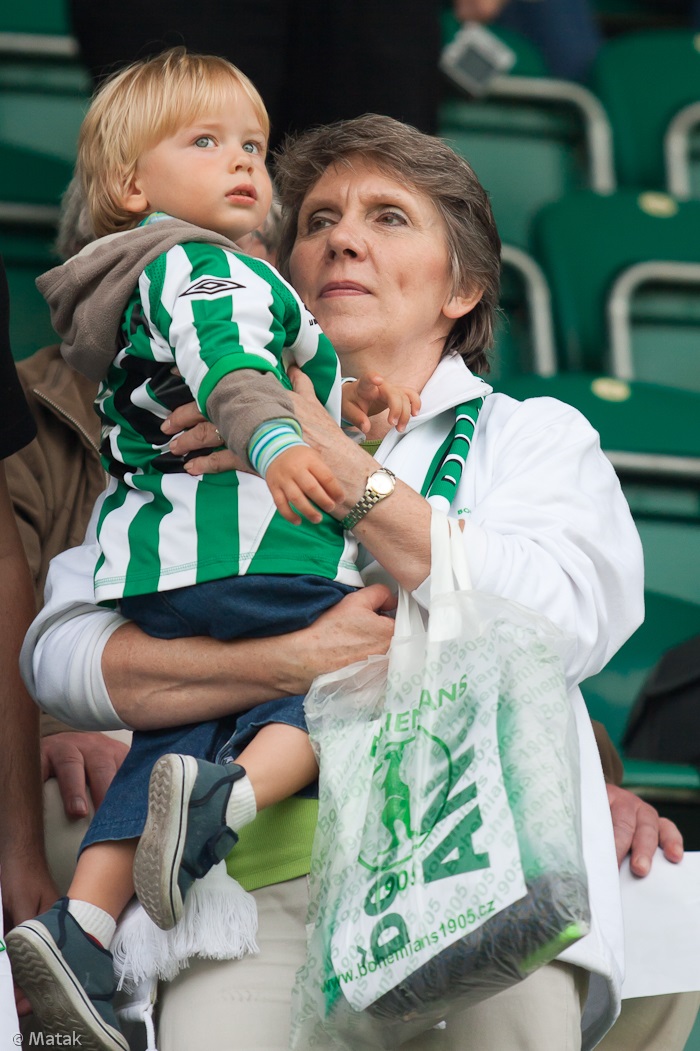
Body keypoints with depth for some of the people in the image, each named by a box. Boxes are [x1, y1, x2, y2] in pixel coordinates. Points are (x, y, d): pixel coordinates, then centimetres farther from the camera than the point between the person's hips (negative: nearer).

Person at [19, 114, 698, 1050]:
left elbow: (567, 622, -1)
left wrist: (336, 464, -3)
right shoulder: (206, 447, 21)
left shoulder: (535, 437, 21)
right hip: (265, 876, 0)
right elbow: (61, 649, 6)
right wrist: (297, 660, -8)